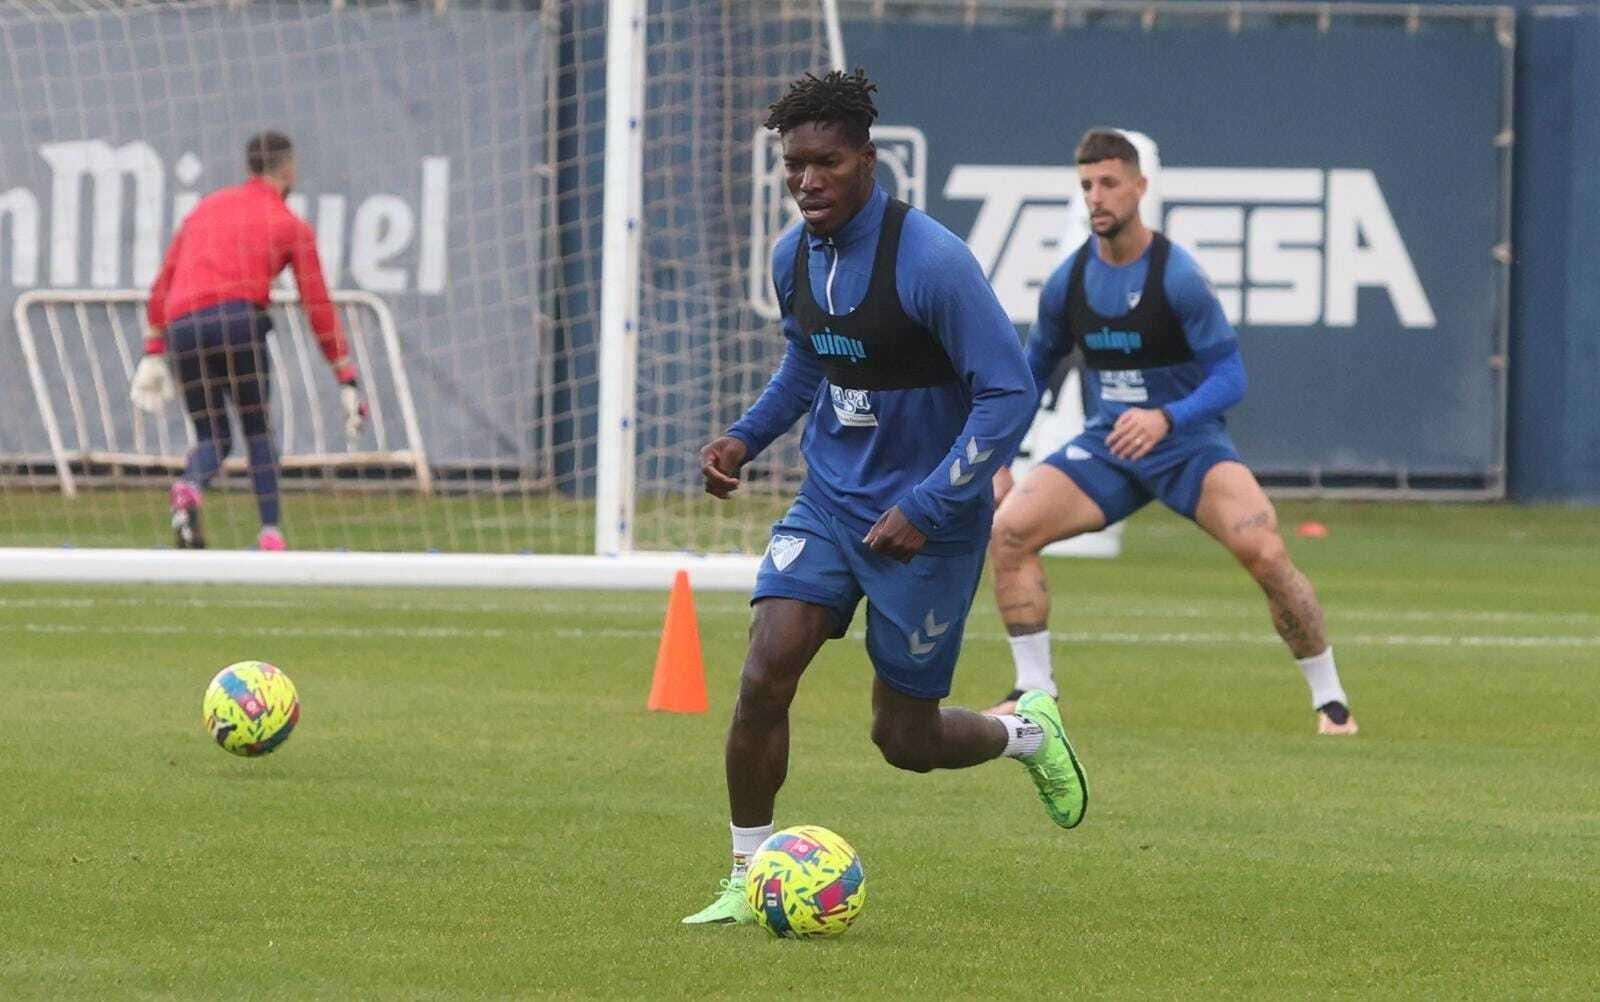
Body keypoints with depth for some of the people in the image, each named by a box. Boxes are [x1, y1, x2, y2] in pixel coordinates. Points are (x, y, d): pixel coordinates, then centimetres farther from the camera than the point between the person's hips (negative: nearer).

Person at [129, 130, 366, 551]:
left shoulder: (207, 206, 27)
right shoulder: (292, 226, 14)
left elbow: (162, 284, 23)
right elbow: (319, 310, 11)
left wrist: (153, 354, 26)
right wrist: (347, 382, 13)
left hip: (180, 326, 4)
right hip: (236, 318, -4)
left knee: (212, 435, 12)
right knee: (257, 430, 10)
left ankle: (189, 488, -21)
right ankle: (270, 536, -2)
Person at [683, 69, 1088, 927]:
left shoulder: (930, 261, -22)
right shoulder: (794, 257, 0)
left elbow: (1008, 393, -20)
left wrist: (928, 507, -25)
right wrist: (747, 437, 4)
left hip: (928, 523, -5)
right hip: (830, 500, 5)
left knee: (905, 741, 4)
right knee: (763, 676, -15)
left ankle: (1029, 733, 36)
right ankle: (748, 881, -3)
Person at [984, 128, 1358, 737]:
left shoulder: (1177, 277, -16)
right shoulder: (1067, 283, -1)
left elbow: (1230, 378, -17)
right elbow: (1034, 368, 16)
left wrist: (1164, 418, -34)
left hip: (1188, 441, -5)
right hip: (1106, 447, 5)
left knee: (1263, 551, -27)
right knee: (1007, 530, -15)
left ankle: (1329, 698, -10)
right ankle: (1034, 688, 0)